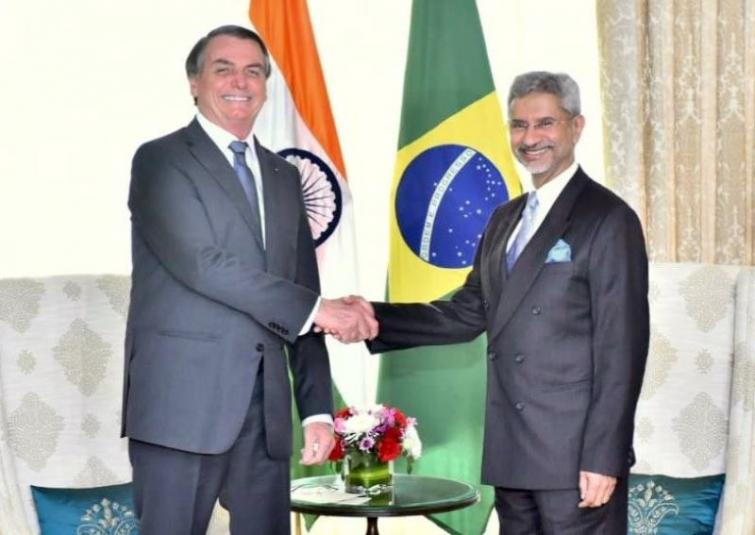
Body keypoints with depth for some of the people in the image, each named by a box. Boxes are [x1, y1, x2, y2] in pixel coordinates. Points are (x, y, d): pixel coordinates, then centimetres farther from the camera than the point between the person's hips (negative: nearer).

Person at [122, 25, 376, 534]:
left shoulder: (285, 177, 18)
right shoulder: (160, 161, 0)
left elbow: (300, 295, 15)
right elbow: (203, 263, -14)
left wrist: (318, 408, 7)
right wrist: (316, 309, -14)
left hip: (266, 411, 6)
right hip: (183, 404, -5)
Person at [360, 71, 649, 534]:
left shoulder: (607, 219, -8)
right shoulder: (505, 219, 16)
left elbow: (622, 348, -13)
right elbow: (467, 315, 12)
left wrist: (604, 457, -16)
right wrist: (376, 318, -1)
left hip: (575, 456, -7)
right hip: (511, 454, 7)